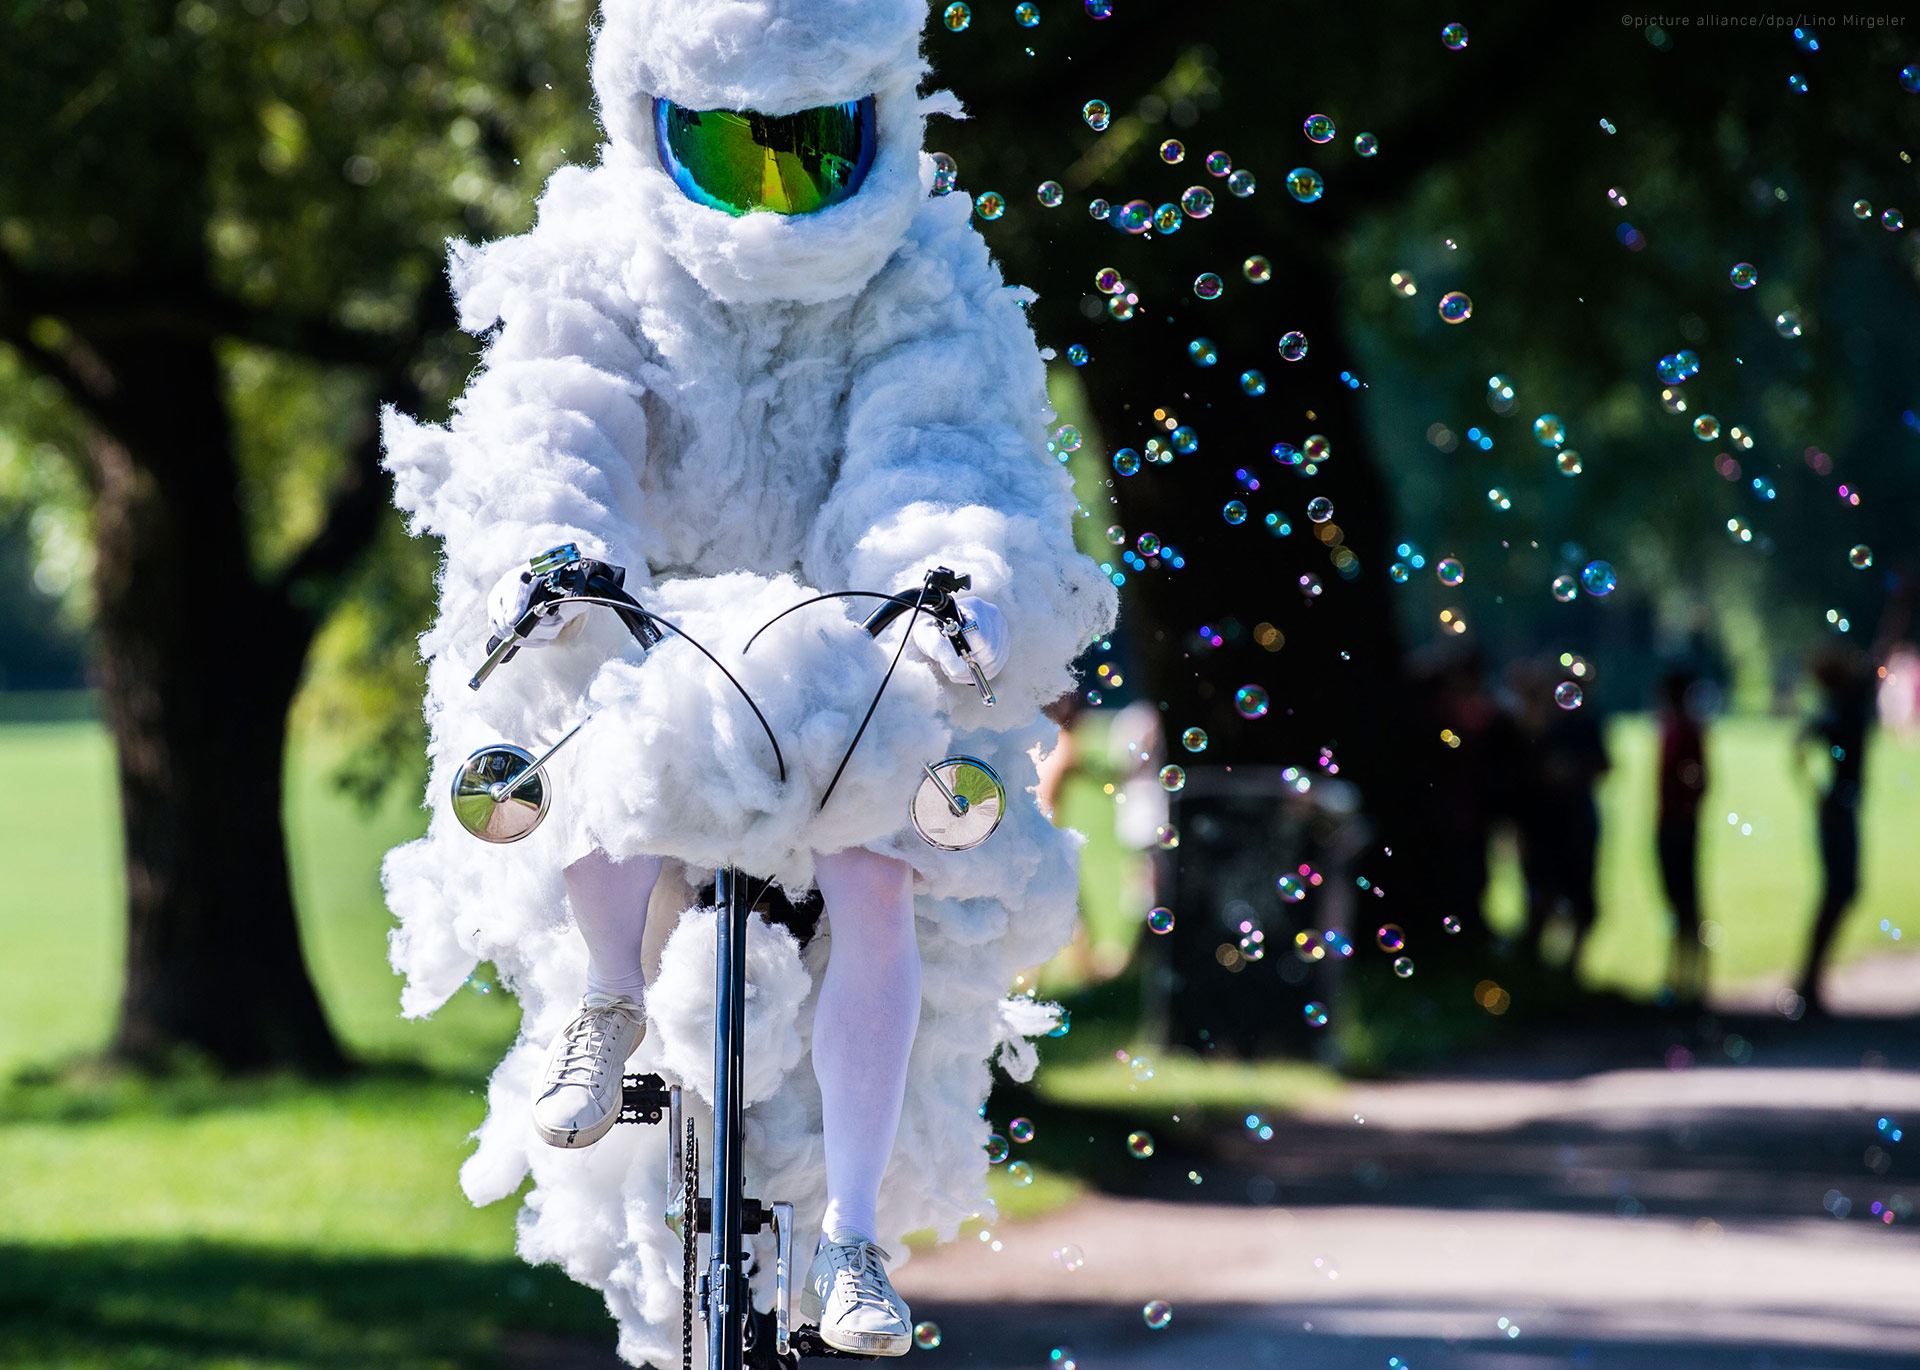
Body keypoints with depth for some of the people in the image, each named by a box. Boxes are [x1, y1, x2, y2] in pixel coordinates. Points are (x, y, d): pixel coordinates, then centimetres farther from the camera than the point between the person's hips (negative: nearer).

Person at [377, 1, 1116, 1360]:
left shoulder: (923, 291, -4)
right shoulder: (605, 273, -3)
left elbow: (953, 448, -19)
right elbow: (549, 431, -17)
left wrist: (966, 575, -41)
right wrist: (548, 550, -41)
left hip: (856, 654, 0)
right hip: (657, 635, 0)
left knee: (879, 880, -25)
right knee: (609, 766, -33)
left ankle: (856, 1237, -16)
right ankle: (612, 993, 0)